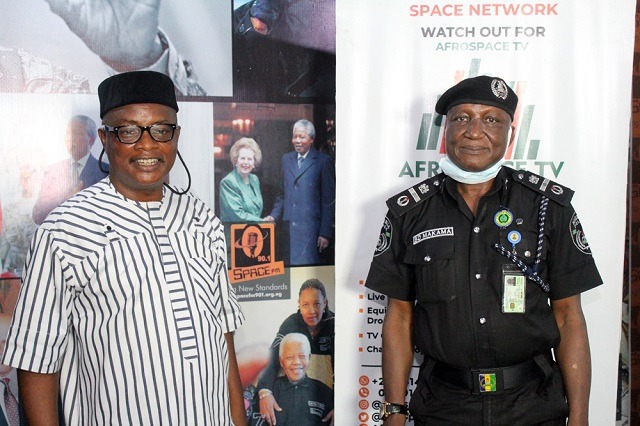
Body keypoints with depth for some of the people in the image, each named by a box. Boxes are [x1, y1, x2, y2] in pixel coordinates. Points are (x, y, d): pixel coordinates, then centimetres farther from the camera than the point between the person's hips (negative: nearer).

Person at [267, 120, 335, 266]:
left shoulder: (323, 161, -1)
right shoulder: (286, 159, 16)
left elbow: (329, 200, -3)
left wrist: (325, 233, -8)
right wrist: (273, 215, 6)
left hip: (310, 228, -5)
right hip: (289, 226, 5)